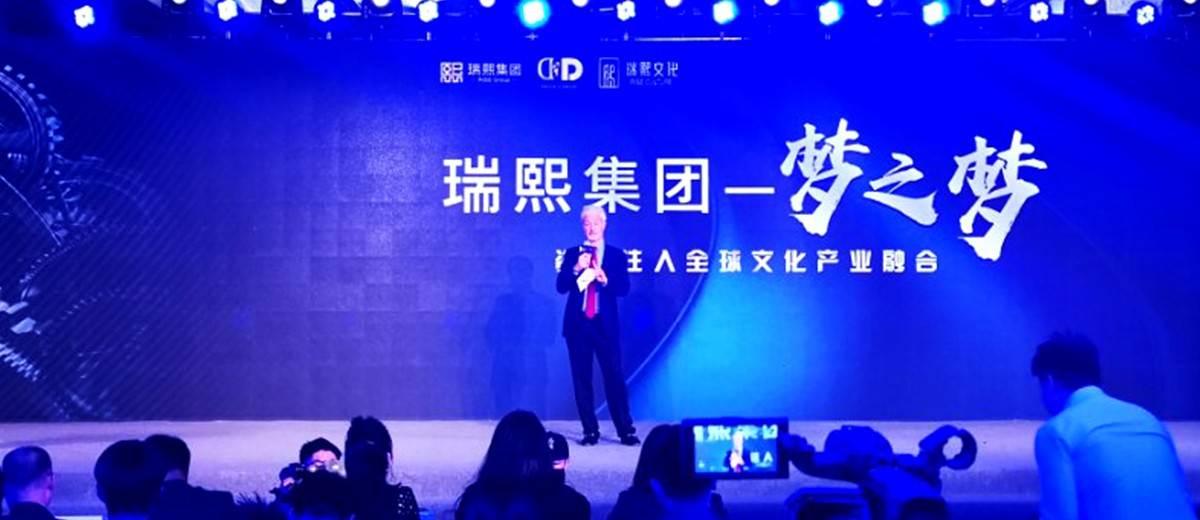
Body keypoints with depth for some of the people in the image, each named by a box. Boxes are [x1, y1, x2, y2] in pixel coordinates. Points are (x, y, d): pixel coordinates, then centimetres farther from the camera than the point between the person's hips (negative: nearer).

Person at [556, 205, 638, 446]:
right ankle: (590, 431, 10)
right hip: (577, 324, 1)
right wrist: (576, 269, -14)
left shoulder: (617, 255, 8)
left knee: (614, 377, -3)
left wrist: (605, 280, -19)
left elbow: (624, 288, -1)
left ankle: (626, 430, 3)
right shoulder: (572, 254, 10)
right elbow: (561, 287, 1)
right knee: (582, 379, 3)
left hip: (605, 325, -1)